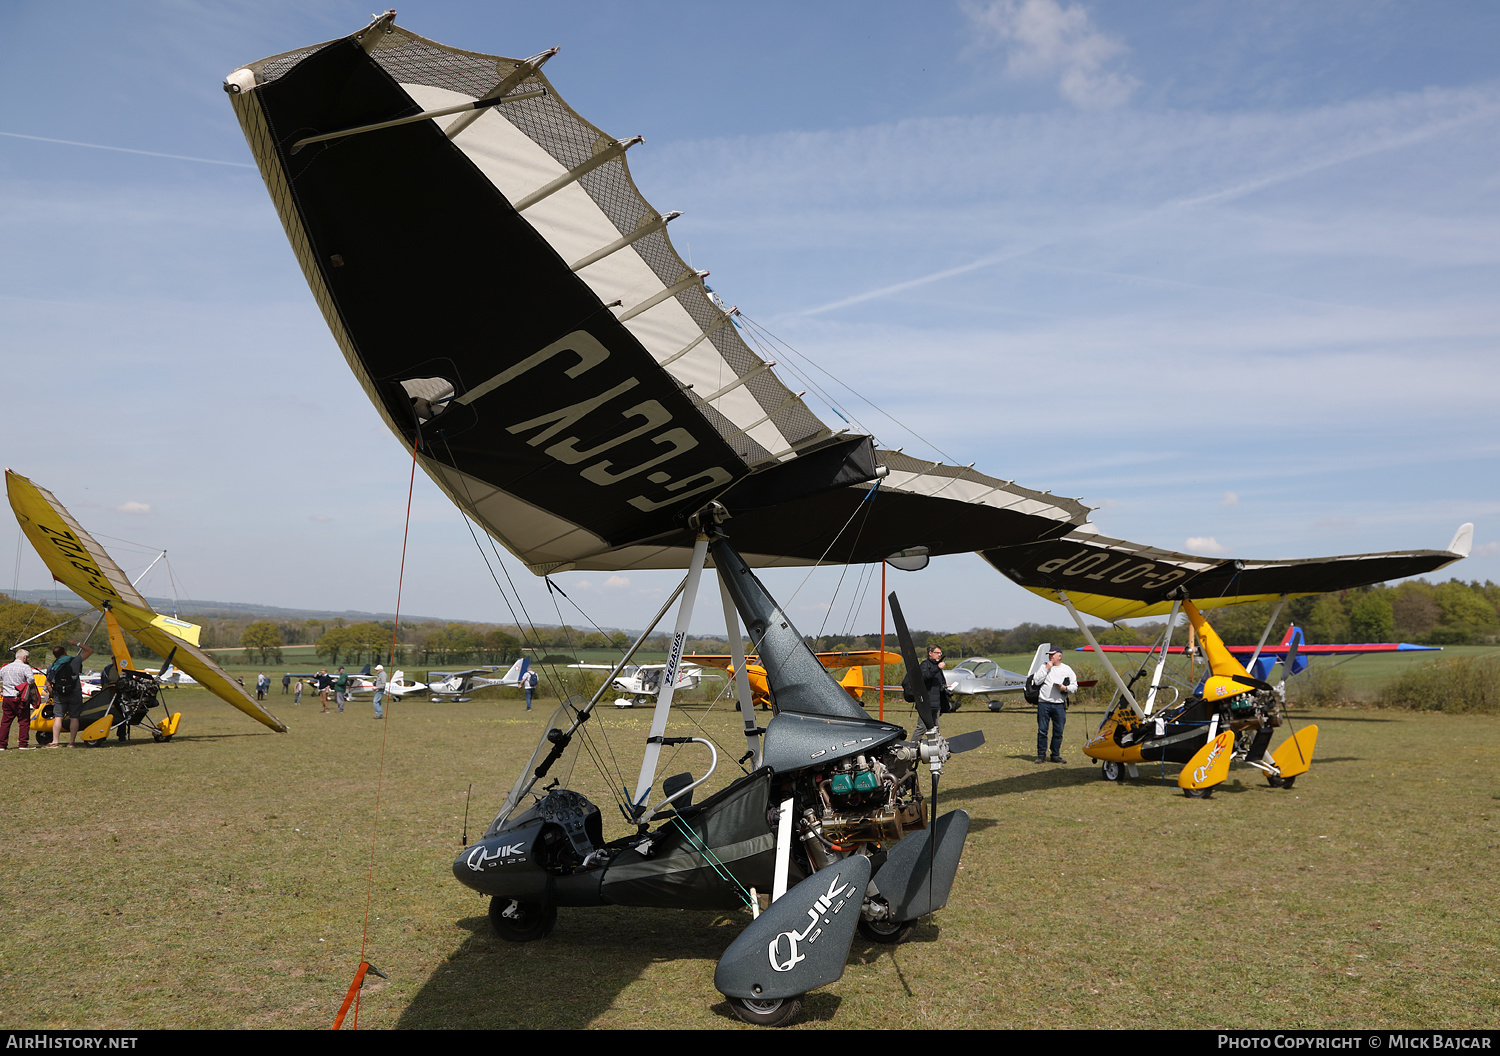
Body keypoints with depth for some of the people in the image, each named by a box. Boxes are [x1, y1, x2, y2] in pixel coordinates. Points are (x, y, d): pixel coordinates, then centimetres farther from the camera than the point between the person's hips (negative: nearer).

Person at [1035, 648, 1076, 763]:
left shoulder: (1067, 669, 11)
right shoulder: (1044, 667, 9)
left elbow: (1075, 687, 10)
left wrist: (1065, 688, -9)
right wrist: (1046, 669, -6)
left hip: (1059, 705, 1)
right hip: (1044, 703, -1)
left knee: (1058, 731, 3)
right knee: (1042, 730, 0)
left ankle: (1055, 755, 14)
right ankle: (1041, 755, 8)